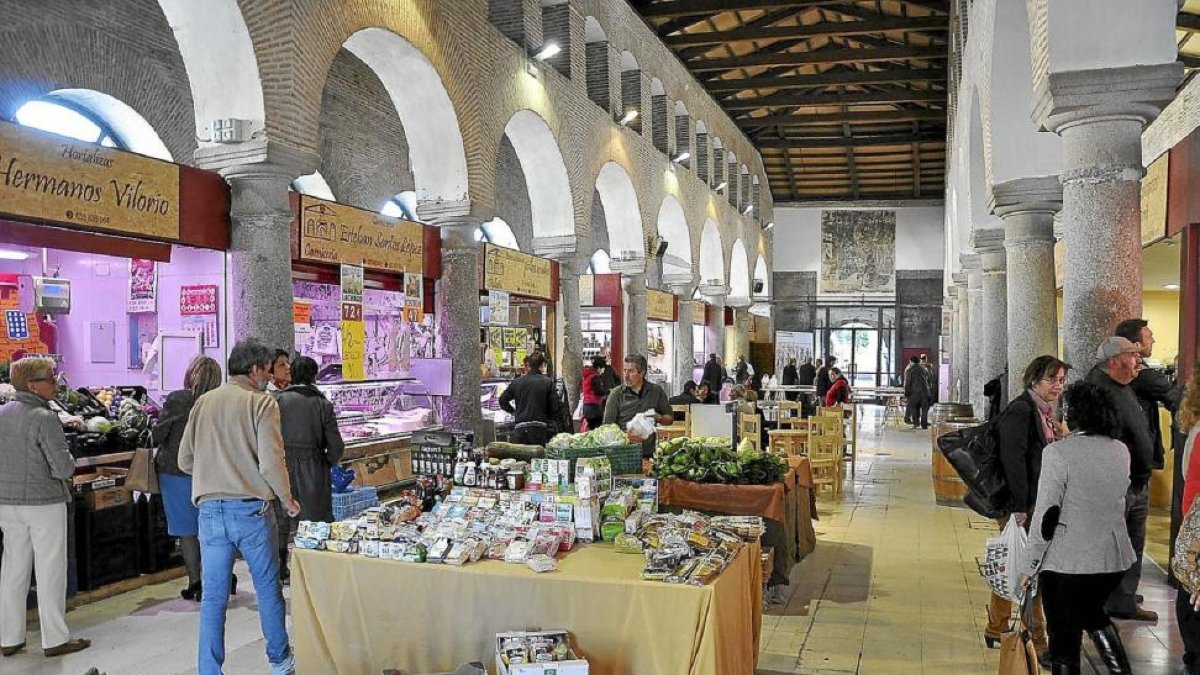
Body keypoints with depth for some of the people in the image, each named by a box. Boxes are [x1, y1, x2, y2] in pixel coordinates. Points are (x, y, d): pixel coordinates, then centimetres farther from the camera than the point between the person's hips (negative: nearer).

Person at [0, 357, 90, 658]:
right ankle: (55, 639, 11)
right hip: (44, 501, -7)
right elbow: (63, 467, -20)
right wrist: (70, 464, 0)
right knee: (50, 570, 3)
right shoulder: (44, 418, -18)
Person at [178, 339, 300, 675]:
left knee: (213, 596, 9)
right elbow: (271, 462, -14)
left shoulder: (203, 402, 7)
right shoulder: (261, 403, -8)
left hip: (210, 511, 4)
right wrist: (287, 499, 0)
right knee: (268, 588, 13)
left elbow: (185, 461, 9)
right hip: (251, 509, -3)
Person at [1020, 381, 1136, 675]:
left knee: (1064, 636, 8)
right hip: (1114, 558, 6)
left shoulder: (1058, 452, -17)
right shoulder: (1121, 451, 2)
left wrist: (1030, 564, -8)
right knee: (1091, 611, 30)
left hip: (1067, 561, -6)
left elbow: (1046, 514, -17)